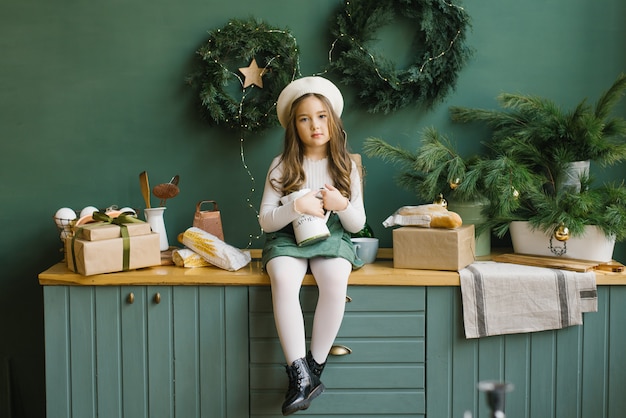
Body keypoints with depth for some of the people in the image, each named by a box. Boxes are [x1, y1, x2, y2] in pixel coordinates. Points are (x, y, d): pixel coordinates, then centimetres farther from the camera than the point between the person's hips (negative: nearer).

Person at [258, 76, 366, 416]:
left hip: (331, 236, 1)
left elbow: (358, 224, 7)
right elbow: (265, 220, -2)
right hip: (287, 236, 0)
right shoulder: (282, 166, 2)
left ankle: (314, 370, -24)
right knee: (283, 280, -35)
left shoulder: (346, 167, 6)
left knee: (335, 280, -34)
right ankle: (299, 375, -34)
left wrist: (342, 204, -15)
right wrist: (297, 207, -20)